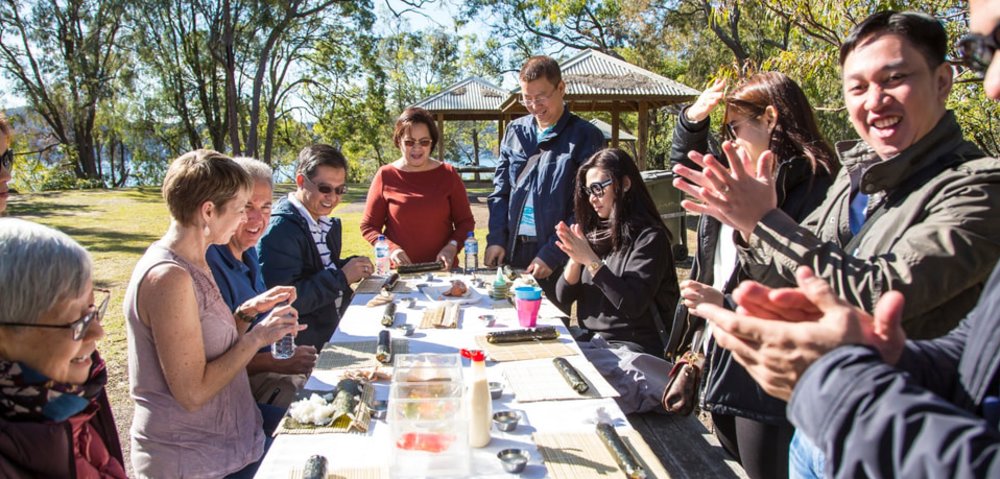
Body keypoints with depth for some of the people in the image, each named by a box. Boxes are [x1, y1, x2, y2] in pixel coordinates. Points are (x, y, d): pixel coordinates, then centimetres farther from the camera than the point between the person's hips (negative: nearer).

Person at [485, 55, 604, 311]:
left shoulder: (586, 136, -5)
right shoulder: (515, 131, 9)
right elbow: (500, 191, 12)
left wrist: (551, 255, -14)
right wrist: (496, 239, -1)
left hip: (558, 258, -4)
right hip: (512, 251, 4)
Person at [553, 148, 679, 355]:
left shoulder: (649, 237, -8)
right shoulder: (595, 233, 9)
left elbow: (633, 306, -19)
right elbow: (564, 296, 7)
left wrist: (591, 260, -19)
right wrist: (575, 258, -10)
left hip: (631, 349, -5)